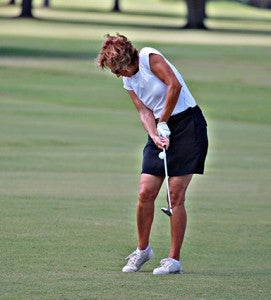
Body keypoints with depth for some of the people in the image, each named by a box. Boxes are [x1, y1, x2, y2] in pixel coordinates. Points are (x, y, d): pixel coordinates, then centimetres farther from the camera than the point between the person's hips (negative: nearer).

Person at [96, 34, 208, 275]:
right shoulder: (129, 82, 12)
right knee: (145, 193, -1)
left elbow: (175, 85, -22)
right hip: (162, 130, 7)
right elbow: (144, 111, 4)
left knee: (176, 196, -8)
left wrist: (163, 123, -14)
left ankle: (174, 259, -2)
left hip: (188, 125, -7)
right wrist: (155, 136, -16)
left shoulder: (150, 57, -12)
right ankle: (143, 249, 18)